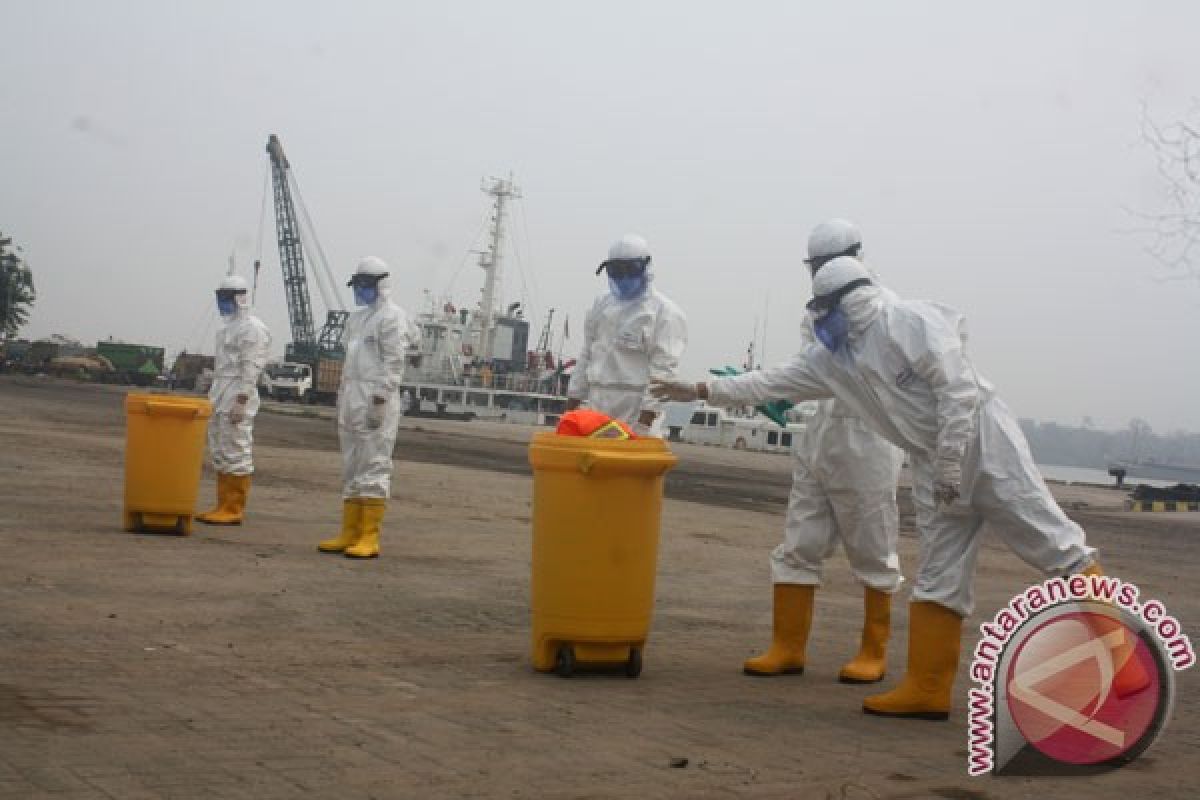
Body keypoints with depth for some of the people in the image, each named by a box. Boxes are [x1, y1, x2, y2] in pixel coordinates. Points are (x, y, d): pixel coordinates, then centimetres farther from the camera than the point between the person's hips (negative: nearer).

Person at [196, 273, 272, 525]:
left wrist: (241, 401, -22)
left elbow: (251, 368, -17)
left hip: (237, 396, -10)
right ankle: (223, 507, 15)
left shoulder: (252, 328, -11)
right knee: (219, 454, 10)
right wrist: (213, 398, 19)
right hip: (219, 396, 10)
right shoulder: (227, 326, 20)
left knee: (236, 453, -7)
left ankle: (233, 510, -5)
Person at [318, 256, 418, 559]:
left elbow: (393, 363, -14)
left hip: (377, 400, -9)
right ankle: (349, 533, 13)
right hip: (351, 399, 9)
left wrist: (380, 401, -20)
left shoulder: (391, 316, -7)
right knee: (351, 468, 9)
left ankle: (369, 538, -8)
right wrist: (341, 403, 17)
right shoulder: (356, 319, 20)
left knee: (374, 466, -8)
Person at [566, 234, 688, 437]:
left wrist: (645, 421, -17)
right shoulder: (602, 305, 17)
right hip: (598, 411, 6)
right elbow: (586, 356, 21)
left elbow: (663, 370, -11)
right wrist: (572, 402, 16)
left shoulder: (665, 313, -5)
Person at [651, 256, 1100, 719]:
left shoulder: (912, 322, -14)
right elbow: (773, 383, 13)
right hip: (933, 465, 7)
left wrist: (950, 462, -21)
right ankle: (927, 689, 7)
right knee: (939, 576, 6)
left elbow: (958, 390, -20)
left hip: (982, 442, -7)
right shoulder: (833, 356, 9)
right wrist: (702, 391, 12)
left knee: (1050, 541, -8)